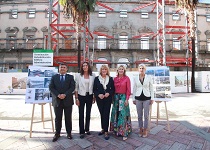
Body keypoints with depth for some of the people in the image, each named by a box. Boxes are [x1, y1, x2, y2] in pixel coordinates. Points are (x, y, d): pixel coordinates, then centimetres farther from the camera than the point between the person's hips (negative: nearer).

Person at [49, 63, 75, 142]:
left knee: (68, 118, 9)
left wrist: (65, 94, -17)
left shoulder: (70, 77, 6)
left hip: (68, 100, 0)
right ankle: (57, 133, 24)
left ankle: (69, 133, 23)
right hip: (57, 100, 1)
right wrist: (58, 95, -14)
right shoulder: (54, 77, 9)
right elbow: (51, 87, 0)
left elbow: (72, 87, -5)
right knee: (58, 118, 9)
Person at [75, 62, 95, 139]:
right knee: (81, 114, 2)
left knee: (88, 113, 13)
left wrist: (94, 97, 4)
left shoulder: (92, 75, 1)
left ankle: (87, 129, 31)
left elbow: (94, 87, 5)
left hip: (89, 96, 2)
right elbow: (76, 87, -3)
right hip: (81, 96, -2)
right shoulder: (78, 75, -4)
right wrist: (76, 98, -6)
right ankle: (82, 132, 16)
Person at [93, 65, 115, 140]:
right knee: (102, 114, 12)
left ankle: (106, 131, 6)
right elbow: (94, 89, 2)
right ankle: (103, 129, 29)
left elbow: (113, 89, 5)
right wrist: (98, 94, -14)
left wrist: (109, 93, -13)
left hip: (108, 99, -1)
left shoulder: (110, 79, 3)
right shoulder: (97, 78, 2)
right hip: (99, 99, 1)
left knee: (106, 114, -3)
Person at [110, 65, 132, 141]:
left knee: (123, 115, -3)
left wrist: (127, 99, -10)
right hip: (116, 97, 5)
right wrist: (113, 98, 5)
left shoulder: (127, 78, -4)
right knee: (115, 114, 10)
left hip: (123, 97, -4)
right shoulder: (115, 79, 8)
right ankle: (116, 130, 26)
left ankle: (124, 133, 6)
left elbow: (128, 90, -6)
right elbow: (113, 89, 9)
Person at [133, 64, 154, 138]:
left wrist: (152, 98, -1)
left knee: (146, 115, 5)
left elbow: (151, 89, 3)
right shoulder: (135, 78, 3)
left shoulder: (149, 77, 0)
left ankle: (145, 130, 21)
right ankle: (141, 129, 26)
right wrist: (133, 99, 5)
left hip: (147, 98, -1)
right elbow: (134, 89, 7)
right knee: (139, 115, 9)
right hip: (138, 98, 1)